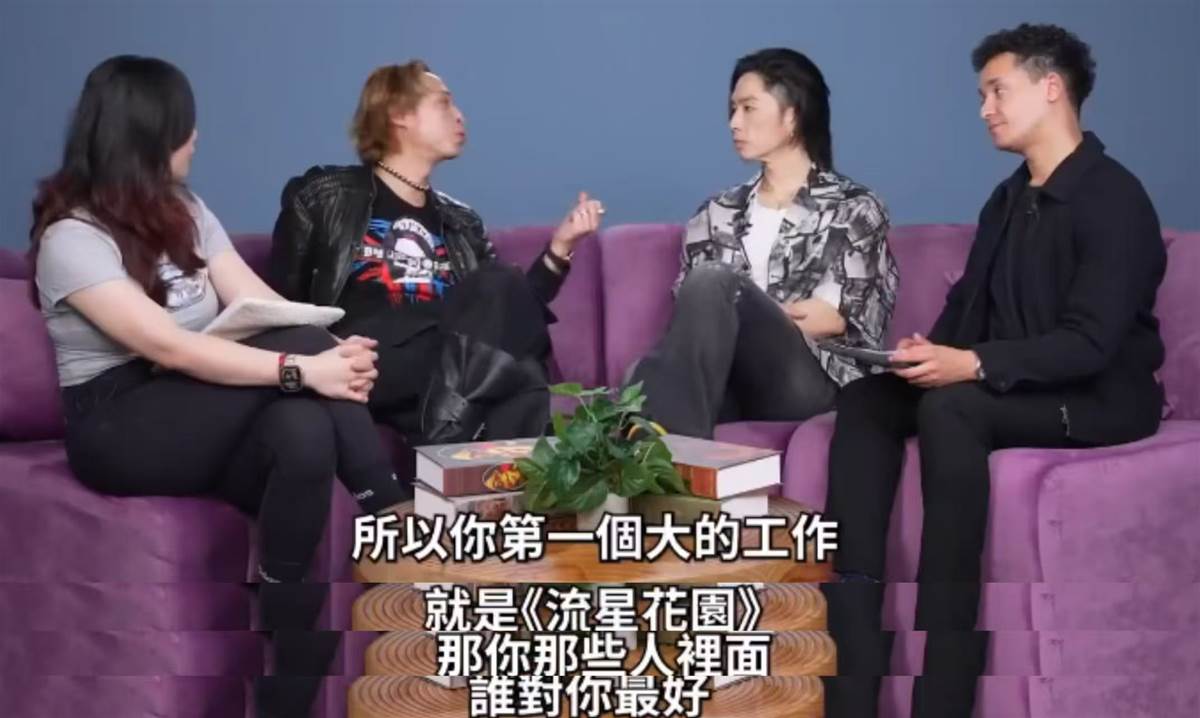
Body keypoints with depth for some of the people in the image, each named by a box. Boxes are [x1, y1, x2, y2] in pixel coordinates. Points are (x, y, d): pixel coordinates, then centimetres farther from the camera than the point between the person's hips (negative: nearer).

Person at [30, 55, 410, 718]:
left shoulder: (182, 210, 13)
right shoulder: (72, 238, -12)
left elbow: (261, 303, 2)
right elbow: (169, 347, -25)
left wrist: (332, 351, -20)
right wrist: (304, 367, -33)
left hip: (210, 419, 7)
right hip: (121, 427, -7)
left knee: (305, 429, -29)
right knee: (297, 350, -29)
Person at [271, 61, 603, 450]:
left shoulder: (460, 223, 27)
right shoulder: (326, 195, 13)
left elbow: (507, 313, 18)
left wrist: (560, 245, 9)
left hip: (454, 375, 5)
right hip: (366, 367, -4)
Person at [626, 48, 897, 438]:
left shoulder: (854, 208, 11)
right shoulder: (718, 213, 24)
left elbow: (838, 319, 1)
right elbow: (690, 309, 12)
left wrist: (751, 319, -3)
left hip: (807, 380, -3)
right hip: (725, 380, 3)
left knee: (713, 280, -32)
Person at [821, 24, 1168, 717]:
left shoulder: (1115, 200, -13)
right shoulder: (1008, 200, 13)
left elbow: (1088, 344, -22)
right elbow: (968, 303, 15)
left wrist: (974, 364, -32)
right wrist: (934, 353, -8)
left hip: (1099, 398, -8)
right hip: (1004, 389, 8)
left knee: (949, 409, -34)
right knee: (865, 400, -14)